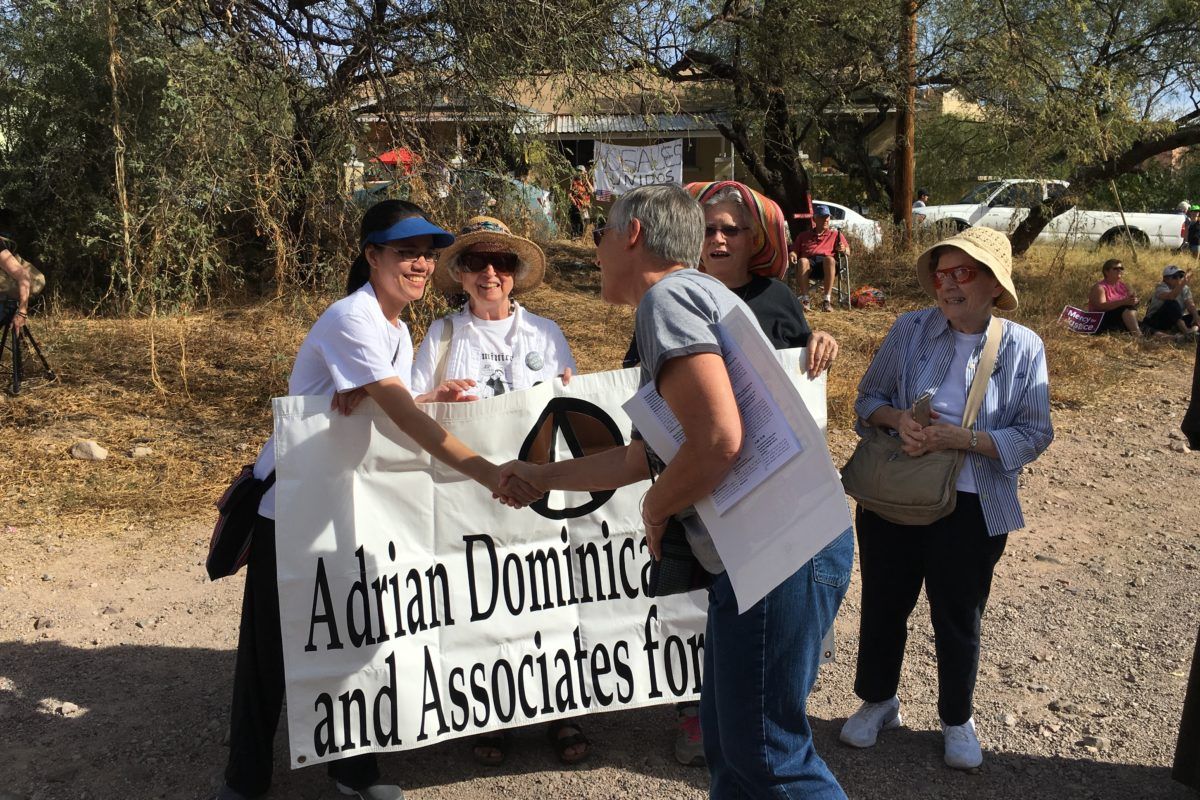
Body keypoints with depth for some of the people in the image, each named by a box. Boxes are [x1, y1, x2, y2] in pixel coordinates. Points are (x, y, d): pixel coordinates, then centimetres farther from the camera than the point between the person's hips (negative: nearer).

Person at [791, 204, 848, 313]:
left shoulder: (835, 234, 28)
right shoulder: (804, 235, 32)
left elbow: (848, 252, 18)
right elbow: (794, 250, 24)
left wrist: (843, 249, -7)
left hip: (827, 265, -1)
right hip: (809, 261, 1)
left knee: (830, 259, -38)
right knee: (802, 261, -37)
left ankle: (827, 300, -44)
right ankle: (804, 299, -44)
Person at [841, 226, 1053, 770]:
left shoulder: (1022, 347, -7)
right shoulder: (910, 329, -4)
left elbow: (1033, 435, -8)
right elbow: (868, 397, 4)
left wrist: (962, 438, -21)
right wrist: (897, 419, -18)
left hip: (972, 509, -1)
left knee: (958, 618, 15)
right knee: (883, 604, 16)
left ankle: (957, 719, 39)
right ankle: (878, 701, 40)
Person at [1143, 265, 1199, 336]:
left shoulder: (1184, 288, 6)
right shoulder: (1161, 288, -14)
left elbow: (1190, 304, -8)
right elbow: (1171, 297, -37)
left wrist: (1195, 316, -26)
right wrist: (1183, 283, -48)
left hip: (1175, 321, 7)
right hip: (1156, 320, -7)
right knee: (1172, 303, -32)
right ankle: (1185, 330, -37)